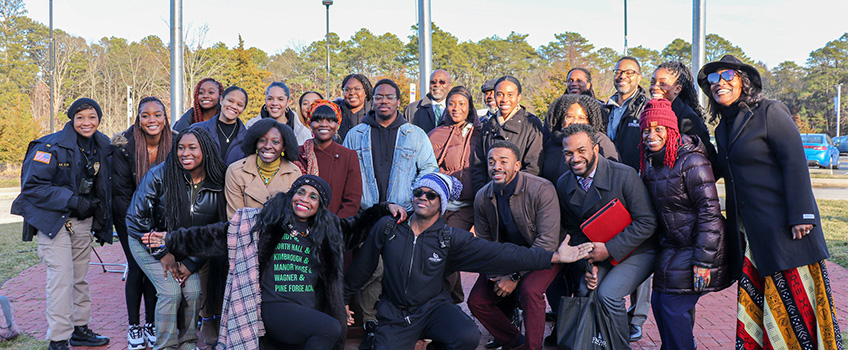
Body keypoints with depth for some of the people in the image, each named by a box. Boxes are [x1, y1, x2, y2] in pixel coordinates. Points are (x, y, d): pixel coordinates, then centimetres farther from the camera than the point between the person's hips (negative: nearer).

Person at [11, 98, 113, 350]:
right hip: (53, 220, -6)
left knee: (80, 277, 14)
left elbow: (103, 188, 16)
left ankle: (80, 329, 27)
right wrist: (73, 201, -23)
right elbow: (33, 186, -17)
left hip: (83, 221, 6)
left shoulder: (103, 147, 4)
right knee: (61, 277, -10)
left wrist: (104, 225, 10)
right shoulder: (51, 147, -15)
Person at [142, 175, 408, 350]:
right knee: (331, 328, -28)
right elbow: (218, 236, 8)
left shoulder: (328, 231, 14)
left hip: (312, 312, 5)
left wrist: (385, 209, 19)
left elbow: (356, 227, 30)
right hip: (274, 306, -4)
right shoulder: (264, 222, 7)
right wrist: (171, 239, 7)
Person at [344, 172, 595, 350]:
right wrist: (343, 298, 18)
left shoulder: (450, 238, -6)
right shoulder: (387, 228, -5)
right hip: (395, 315, 1)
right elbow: (361, 267, 8)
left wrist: (554, 256, -17)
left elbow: (497, 254, -12)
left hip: (433, 307, 0)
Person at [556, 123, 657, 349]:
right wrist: (589, 263, -7)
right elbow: (573, 229, 6)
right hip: (600, 254, 5)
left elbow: (646, 223, -18)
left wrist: (609, 249, -21)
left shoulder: (625, 175, -20)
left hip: (637, 252, -5)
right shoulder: (563, 185, -5)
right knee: (584, 291, -15)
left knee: (608, 294, -23)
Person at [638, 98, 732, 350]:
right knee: (659, 302, 10)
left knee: (674, 306, -8)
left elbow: (710, 211, -20)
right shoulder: (650, 162, 6)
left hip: (698, 246, -8)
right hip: (672, 248, 8)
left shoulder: (691, 161, -18)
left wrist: (703, 260, -22)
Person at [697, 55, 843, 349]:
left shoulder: (770, 112, -6)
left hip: (782, 226, -7)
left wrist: (801, 215, -18)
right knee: (755, 301, 8)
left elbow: (795, 162, -13)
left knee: (795, 301, -2)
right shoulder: (723, 127, 16)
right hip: (748, 231, 7)